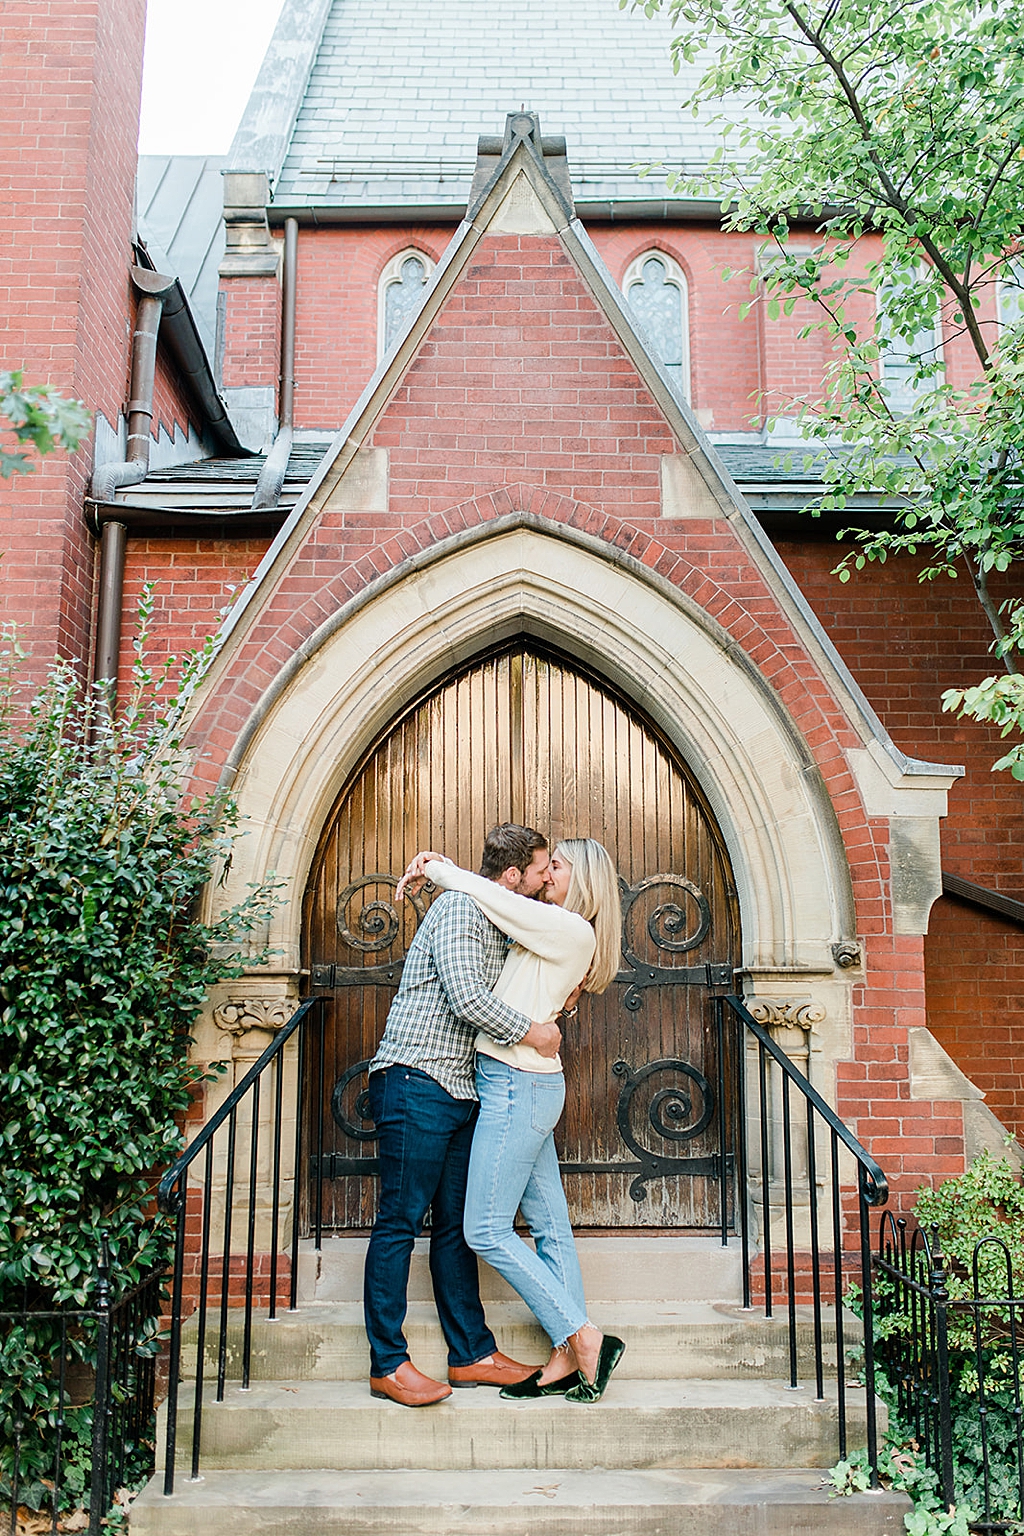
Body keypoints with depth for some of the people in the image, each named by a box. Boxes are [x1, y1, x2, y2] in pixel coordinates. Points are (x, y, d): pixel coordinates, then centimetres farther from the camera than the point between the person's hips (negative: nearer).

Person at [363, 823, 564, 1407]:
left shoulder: (503, 923, 19)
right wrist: (533, 1032, -10)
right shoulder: (460, 906, -11)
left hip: (461, 1092, 9)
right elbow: (467, 999, -21)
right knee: (400, 1221, -3)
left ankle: (472, 1353, 18)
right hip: (416, 1081, -9)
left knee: (457, 1223, 12)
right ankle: (388, 1364, 3)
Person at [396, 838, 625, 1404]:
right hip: (528, 1087, 10)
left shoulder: (570, 930, -13)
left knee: (486, 1231, -6)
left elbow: (488, 895, -15)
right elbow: (498, 901, 22)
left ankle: (585, 1338, -2)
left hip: (517, 1086, -10)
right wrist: (438, 869, 9)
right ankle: (566, 1361, 14)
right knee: (550, 1227, 9)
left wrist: (434, 868, 1)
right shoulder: (553, 931, 14)